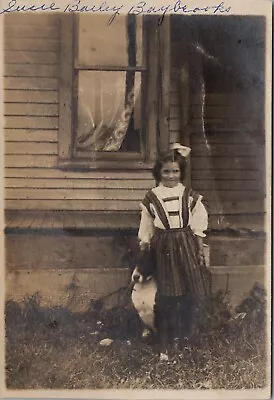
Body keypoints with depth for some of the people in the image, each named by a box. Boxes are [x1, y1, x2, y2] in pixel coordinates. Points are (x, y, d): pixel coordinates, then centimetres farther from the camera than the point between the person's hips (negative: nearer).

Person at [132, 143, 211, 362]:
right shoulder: (151, 198, 1)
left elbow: (199, 228, 5)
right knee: (165, 297, 0)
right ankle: (165, 345, 12)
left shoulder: (191, 196, 2)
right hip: (163, 249, -1)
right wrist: (143, 260, 7)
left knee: (188, 295, 7)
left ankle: (183, 336, 29)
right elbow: (146, 233, 6)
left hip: (187, 247, 1)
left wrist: (200, 252, 1)